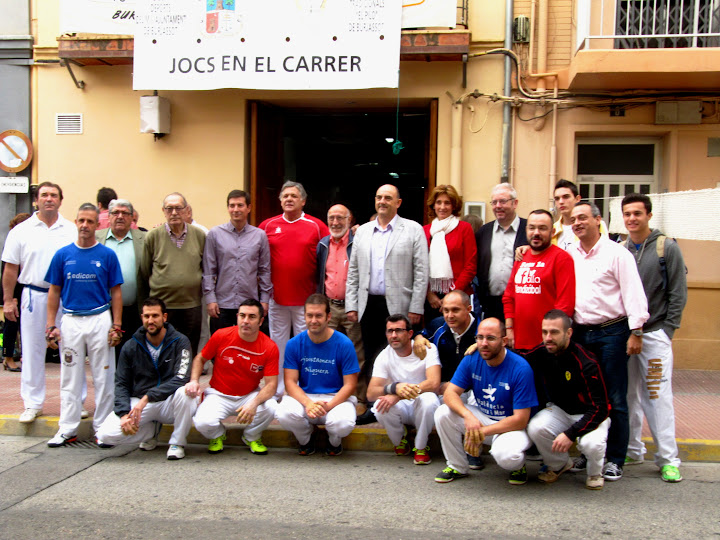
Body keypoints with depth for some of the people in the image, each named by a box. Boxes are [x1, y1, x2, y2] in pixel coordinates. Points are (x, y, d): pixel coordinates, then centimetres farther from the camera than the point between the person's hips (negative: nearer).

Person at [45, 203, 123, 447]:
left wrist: (116, 326, -4)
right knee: (70, 376, 8)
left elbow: (115, 292, 2)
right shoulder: (62, 255, 4)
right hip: (70, 320, 2)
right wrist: (50, 326, 2)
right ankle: (67, 429, 17)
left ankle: (102, 427, 14)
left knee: (103, 376, 4)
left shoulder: (107, 255, 0)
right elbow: (54, 292, 8)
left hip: (100, 319, -1)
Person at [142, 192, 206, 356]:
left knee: (191, 354, 11)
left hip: (192, 305, 2)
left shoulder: (199, 235, 4)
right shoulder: (153, 236, -2)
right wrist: (161, 286, 7)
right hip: (162, 305, -1)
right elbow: (145, 271, 5)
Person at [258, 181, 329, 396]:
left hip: (306, 298, -2)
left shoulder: (317, 226, 0)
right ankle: (278, 389, 19)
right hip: (276, 297, 2)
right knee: (278, 343, 10)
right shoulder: (268, 225, 5)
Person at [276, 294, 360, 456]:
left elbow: (350, 385, -8)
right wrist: (308, 403, -25)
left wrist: (328, 406, -24)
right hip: (303, 396, 2)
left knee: (343, 424, -34)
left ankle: (334, 442, 9)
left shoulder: (344, 344, -8)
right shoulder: (294, 344, -2)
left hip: (336, 398, -1)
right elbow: (290, 381, -5)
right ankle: (305, 439, 7)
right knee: (285, 415, -31)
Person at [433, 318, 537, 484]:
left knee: (506, 455, -37)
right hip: (480, 416, 5)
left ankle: (519, 465, 4)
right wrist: (468, 416, -34)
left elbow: (520, 419, -21)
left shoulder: (521, 369, -22)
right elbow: (450, 393, -12)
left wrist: (482, 432, -26)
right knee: (443, 413, -18)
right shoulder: (472, 359, -8)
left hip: (510, 425, -5)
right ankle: (457, 466, 2)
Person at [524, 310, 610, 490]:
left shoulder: (586, 363, -27)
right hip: (559, 410, 5)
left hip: (590, 415, -4)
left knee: (590, 444, -34)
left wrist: (571, 433, -34)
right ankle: (558, 465, 6)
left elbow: (599, 408, -26)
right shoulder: (540, 354, -11)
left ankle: (595, 473, 4)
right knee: (535, 428, -25)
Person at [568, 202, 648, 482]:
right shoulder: (568, 254, 11)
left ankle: (614, 460, 10)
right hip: (580, 333, 5)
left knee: (615, 399, 0)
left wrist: (635, 332, -11)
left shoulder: (617, 253, -3)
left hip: (611, 332, -5)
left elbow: (633, 293, -7)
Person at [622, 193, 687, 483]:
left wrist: (667, 329, -6)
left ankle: (668, 459, 2)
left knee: (658, 396, -4)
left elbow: (678, 293, 0)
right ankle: (632, 450, 19)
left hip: (655, 334, -3)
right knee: (628, 395, 8)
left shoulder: (667, 248, 0)